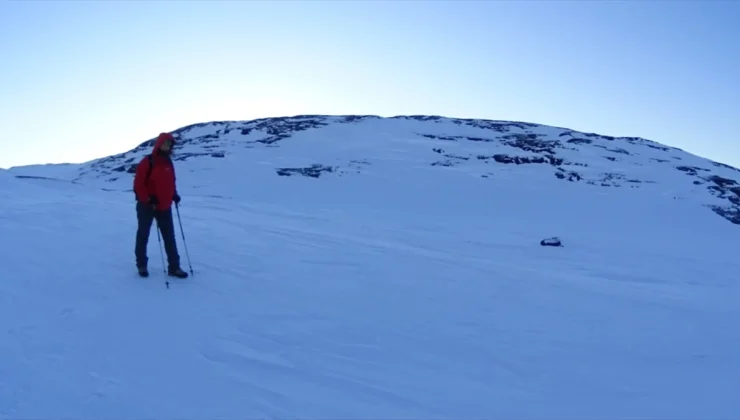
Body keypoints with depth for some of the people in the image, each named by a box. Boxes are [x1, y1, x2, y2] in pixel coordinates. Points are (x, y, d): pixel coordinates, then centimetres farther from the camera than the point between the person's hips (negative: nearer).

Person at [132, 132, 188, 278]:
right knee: (143, 235, 9)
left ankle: (174, 267, 7)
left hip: (164, 207, 5)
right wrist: (148, 199, -22)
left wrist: (174, 195, 3)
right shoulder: (147, 162, -11)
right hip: (146, 206, -5)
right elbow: (138, 183, -14)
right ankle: (142, 265, 23)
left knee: (169, 237, 3)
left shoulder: (168, 163, 8)